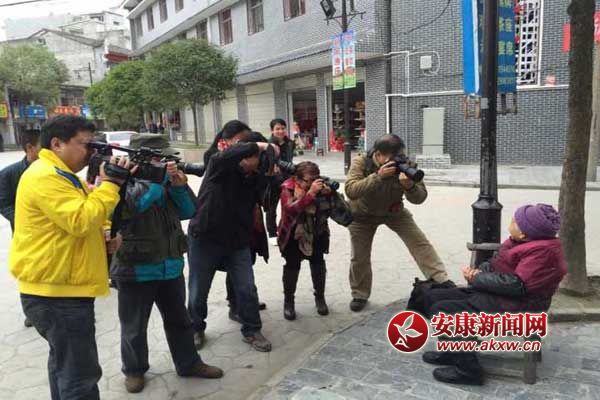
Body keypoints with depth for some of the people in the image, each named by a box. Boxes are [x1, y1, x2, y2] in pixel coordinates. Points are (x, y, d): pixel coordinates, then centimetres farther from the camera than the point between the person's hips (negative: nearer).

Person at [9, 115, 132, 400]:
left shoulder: (62, 176, 16)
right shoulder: (45, 176, -18)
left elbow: (79, 221, 23)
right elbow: (81, 221, -28)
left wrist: (105, 235, 3)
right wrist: (110, 184, -20)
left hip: (59, 289, 11)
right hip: (58, 294, -11)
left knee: (64, 363, 25)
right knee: (80, 376, -4)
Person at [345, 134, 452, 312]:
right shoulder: (360, 162, -26)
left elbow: (420, 198, -21)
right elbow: (350, 191, -41)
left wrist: (410, 186, -44)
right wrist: (378, 176, -50)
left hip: (394, 211, 2)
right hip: (363, 214, -1)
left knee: (420, 242, -11)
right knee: (359, 257, 4)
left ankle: (442, 281, -5)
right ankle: (359, 295, 24)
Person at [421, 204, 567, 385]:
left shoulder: (542, 251, -22)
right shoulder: (530, 243, 10)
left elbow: (517, 284, -27)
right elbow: (498, 263, 16)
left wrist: (477, 278, -16)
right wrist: (480, 271, -5)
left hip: (514, 308, -11)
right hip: (496, 295, 11)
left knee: (441, 310, -20)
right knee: (433, 297, 6)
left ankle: (468, 369, -10)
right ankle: (453, 352, 16)